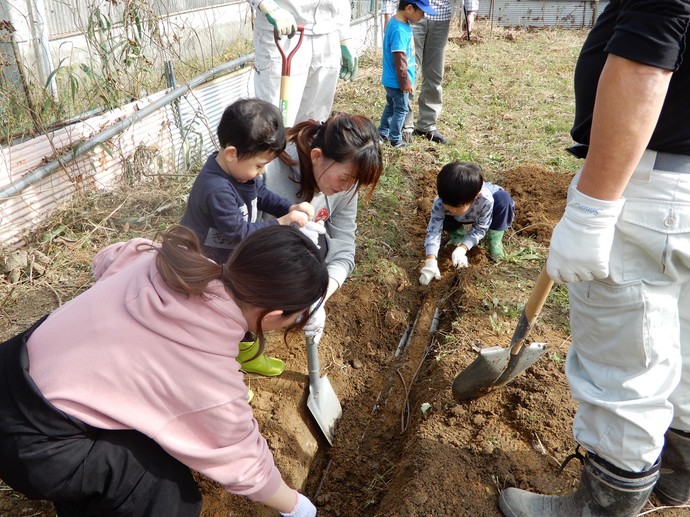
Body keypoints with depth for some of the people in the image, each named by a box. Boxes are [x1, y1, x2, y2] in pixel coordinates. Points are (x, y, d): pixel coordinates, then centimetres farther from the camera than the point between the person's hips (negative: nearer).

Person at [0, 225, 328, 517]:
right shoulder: (211, 379, -29)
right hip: (32, 445, -8)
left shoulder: (173, 260, -13)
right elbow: (245, 465, -11)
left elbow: (108, 259, 9)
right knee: (167, 490, -6)